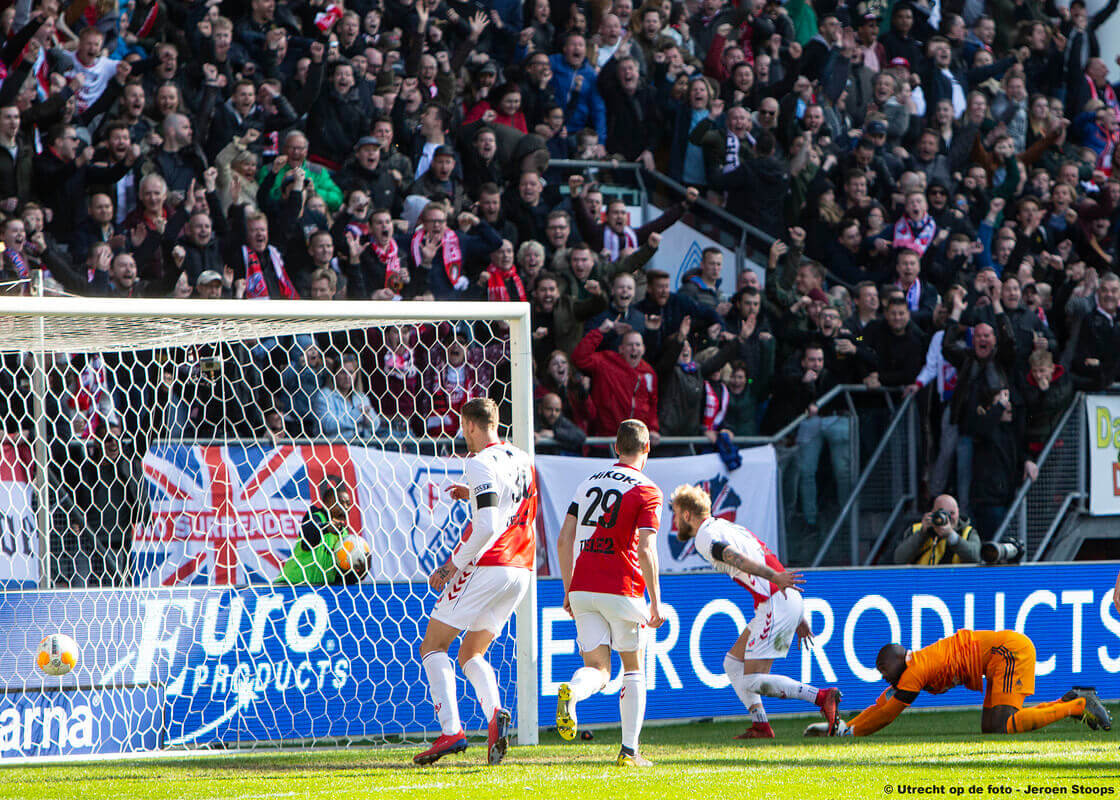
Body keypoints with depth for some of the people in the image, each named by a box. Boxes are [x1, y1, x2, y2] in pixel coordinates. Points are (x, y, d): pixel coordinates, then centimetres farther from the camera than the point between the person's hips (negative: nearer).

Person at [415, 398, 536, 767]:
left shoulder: (481, 465, -13)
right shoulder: (522, 460, 14)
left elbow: (487, 529, -20)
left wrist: (452, 566, -13)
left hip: (487, 565, -8)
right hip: (521, 568, 8)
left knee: (433, 646, 1)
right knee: (471, 654, 17)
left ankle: (451, 730, -13)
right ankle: (495, 712, -11)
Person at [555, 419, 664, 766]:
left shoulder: (588, 484, 13)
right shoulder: (647, 491, -4)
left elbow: (564, 540, 10)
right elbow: (645, 549, -13)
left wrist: (569, 591, 17)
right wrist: (655, 602, -10)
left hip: (583, 590, 4)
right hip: (621, 589, -4)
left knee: (598, 670, 3)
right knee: (633, 669, 12)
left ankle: (570, 692, -32)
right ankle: (629, 749, 8)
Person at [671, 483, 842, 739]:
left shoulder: (705, 537, -3)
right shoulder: (730, 527, 26)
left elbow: (734, 557, -23)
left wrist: (774, 577, -40)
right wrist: (800, 618, 26)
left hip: (775, 604, -10)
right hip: (790, 601, 10)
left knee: (751, 682, -8)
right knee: (733, 663, 17)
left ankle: (822, 697, -17)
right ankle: (760, 725, 10)